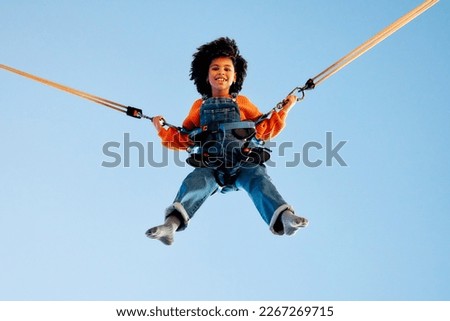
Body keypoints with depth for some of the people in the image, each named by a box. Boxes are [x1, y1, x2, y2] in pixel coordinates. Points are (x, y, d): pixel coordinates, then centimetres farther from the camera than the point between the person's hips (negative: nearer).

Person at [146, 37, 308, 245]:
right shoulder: (200, 106, 29)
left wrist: (283, 110, 21)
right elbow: (184, 140, 32)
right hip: (210, 165, 0)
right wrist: (163, 131, 19)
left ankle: (284, 219, -57)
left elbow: (265, 131, 29)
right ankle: (172, 223, -56)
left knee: (258, 180, -32)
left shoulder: (243, 103, 29)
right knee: (195, 182, -32)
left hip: (244, 163, 0)